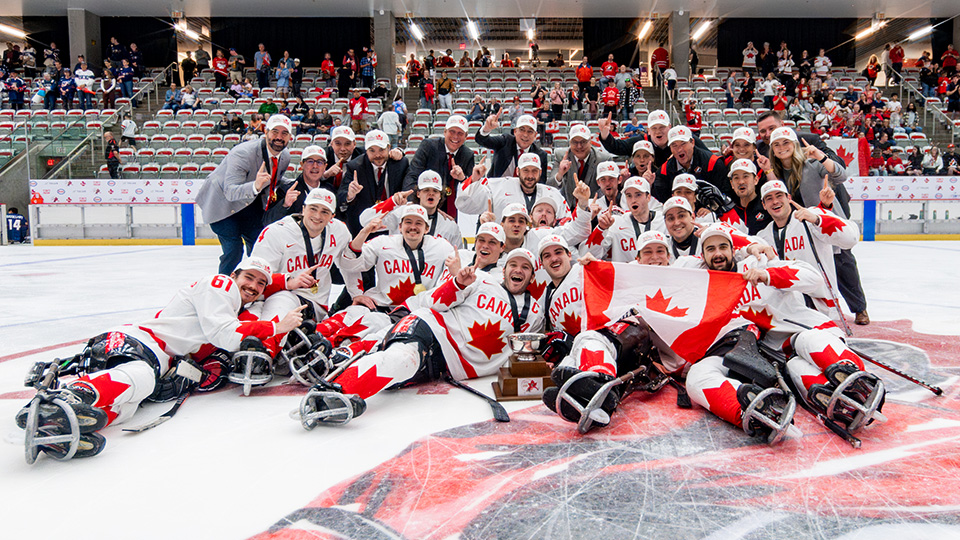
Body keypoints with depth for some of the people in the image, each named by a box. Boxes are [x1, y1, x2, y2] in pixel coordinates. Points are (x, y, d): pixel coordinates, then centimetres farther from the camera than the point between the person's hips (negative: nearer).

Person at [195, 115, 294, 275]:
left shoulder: (285, 157, -8)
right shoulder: (242, 153, -30)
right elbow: (230, 192, -37)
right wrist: (255, 186, -55)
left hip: (250, 203, 6)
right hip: (222, 200, -6)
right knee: (233, 251, -16)